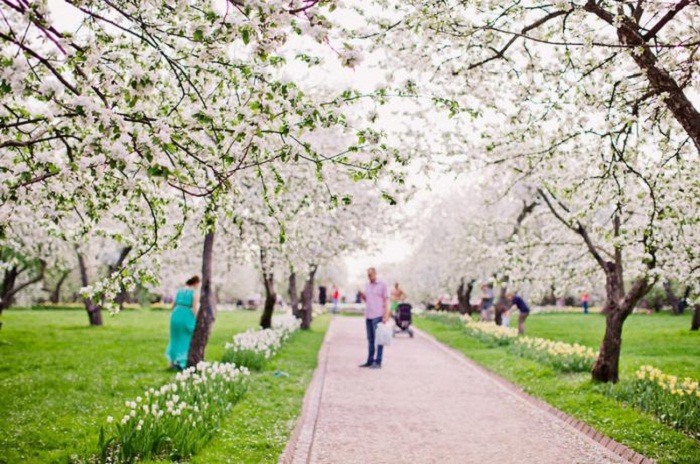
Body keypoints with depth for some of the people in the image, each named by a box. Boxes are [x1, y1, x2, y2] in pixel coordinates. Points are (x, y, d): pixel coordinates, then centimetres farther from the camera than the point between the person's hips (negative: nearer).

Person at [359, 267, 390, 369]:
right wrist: (363, 297, 0)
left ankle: (378, 362, -1)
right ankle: (370, 361, 15)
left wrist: (386, 315, -13)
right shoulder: (367, 285, 16)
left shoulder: (382, 285, -3)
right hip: (368, 316, 7)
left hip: (378, 316, -6)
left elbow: (386, 300, -5)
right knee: (370, 339, 10)